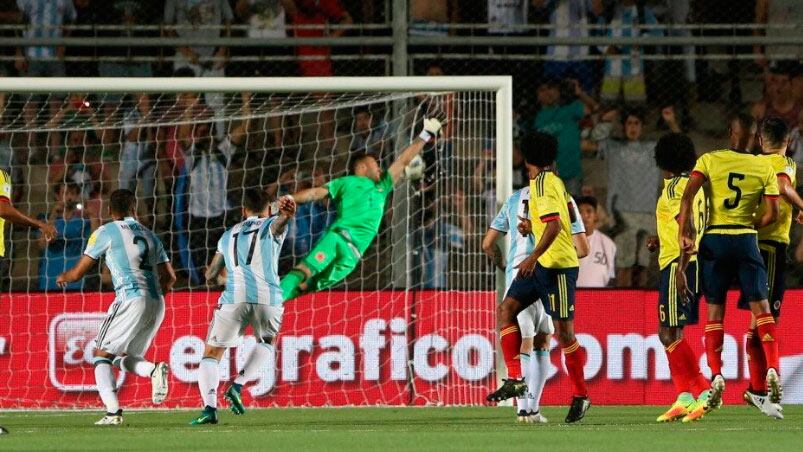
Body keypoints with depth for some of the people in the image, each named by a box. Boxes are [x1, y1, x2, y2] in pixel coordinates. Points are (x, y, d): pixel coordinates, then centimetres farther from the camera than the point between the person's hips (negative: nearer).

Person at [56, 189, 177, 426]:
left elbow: (78, 273, 8)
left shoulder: (105, 233, 4)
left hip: (131, 299, -6)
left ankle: (113, 412, -15)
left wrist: (63, 277, 30)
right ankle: (154, 369, -13)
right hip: (157, 303, 6)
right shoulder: (149, 235, 20)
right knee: (123, 358, 19)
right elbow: (170, 277, 20)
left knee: (101, 355, 3)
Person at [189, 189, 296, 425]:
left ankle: (210, 408, -15)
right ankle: (237, 386, 4)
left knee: (211, 355, 9)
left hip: (234, 299, 1)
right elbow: (280, 220, -12)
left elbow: (211, 275, 27)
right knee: (266, 344, 27)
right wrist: (286, 210, -36)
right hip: (268, 298, -1)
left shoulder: (229, 236, 24)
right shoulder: (271, 226, 14)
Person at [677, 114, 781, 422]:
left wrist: (684, 232, -10)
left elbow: (688, 196, -10)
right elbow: (771, 215, 1)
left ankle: (716, 375, -6)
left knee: (715, 311, 5)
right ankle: (772, 368, -11)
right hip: (746, 241, 0)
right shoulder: (765, 169, 4)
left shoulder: (709, 160, 1)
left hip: (714, 240, 0)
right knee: (760, 306, 4)